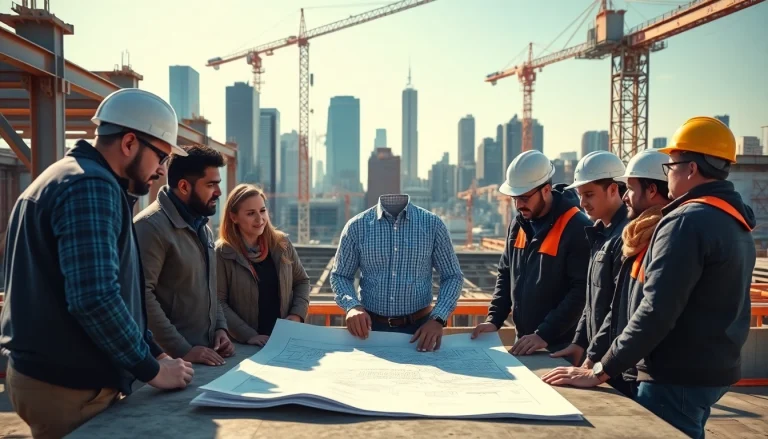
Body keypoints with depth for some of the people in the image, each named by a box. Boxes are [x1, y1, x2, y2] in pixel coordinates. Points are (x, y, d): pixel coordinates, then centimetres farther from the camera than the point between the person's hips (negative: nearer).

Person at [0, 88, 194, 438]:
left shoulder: (68, 177, 14)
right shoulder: (92, 186, -19)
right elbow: (95, 299, -30)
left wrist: (153, 352, 13)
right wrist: (152, 369, -16)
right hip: (71, 385, -10)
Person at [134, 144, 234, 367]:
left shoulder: (202, 225, 12)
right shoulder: (151, 226, -17)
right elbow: (141, 295, -24)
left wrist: (221, 327, 5)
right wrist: (182, 350, -23)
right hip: (170, 358, -8)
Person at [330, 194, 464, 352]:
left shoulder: (433, 224, -2)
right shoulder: (357, 226, -2)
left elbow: (453, 276, 3)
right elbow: (339, 275, 5)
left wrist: (438, 318, -12)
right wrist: (352, 305, -16)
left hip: (420, 326, 0)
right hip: (370, 327, 0)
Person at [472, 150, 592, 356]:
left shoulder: (578, 228, -17)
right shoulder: (518, 225, 6)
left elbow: (582, 290, -21)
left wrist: (544, 335, -23)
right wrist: (494, 319, 0)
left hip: (561, 346, -6)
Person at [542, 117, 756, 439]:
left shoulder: (687, 222, -20)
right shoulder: (735, 221, 11)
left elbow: (656, 312, -25)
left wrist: (599, 372, -21)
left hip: (679, 378, -10)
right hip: (715, 370, 10)